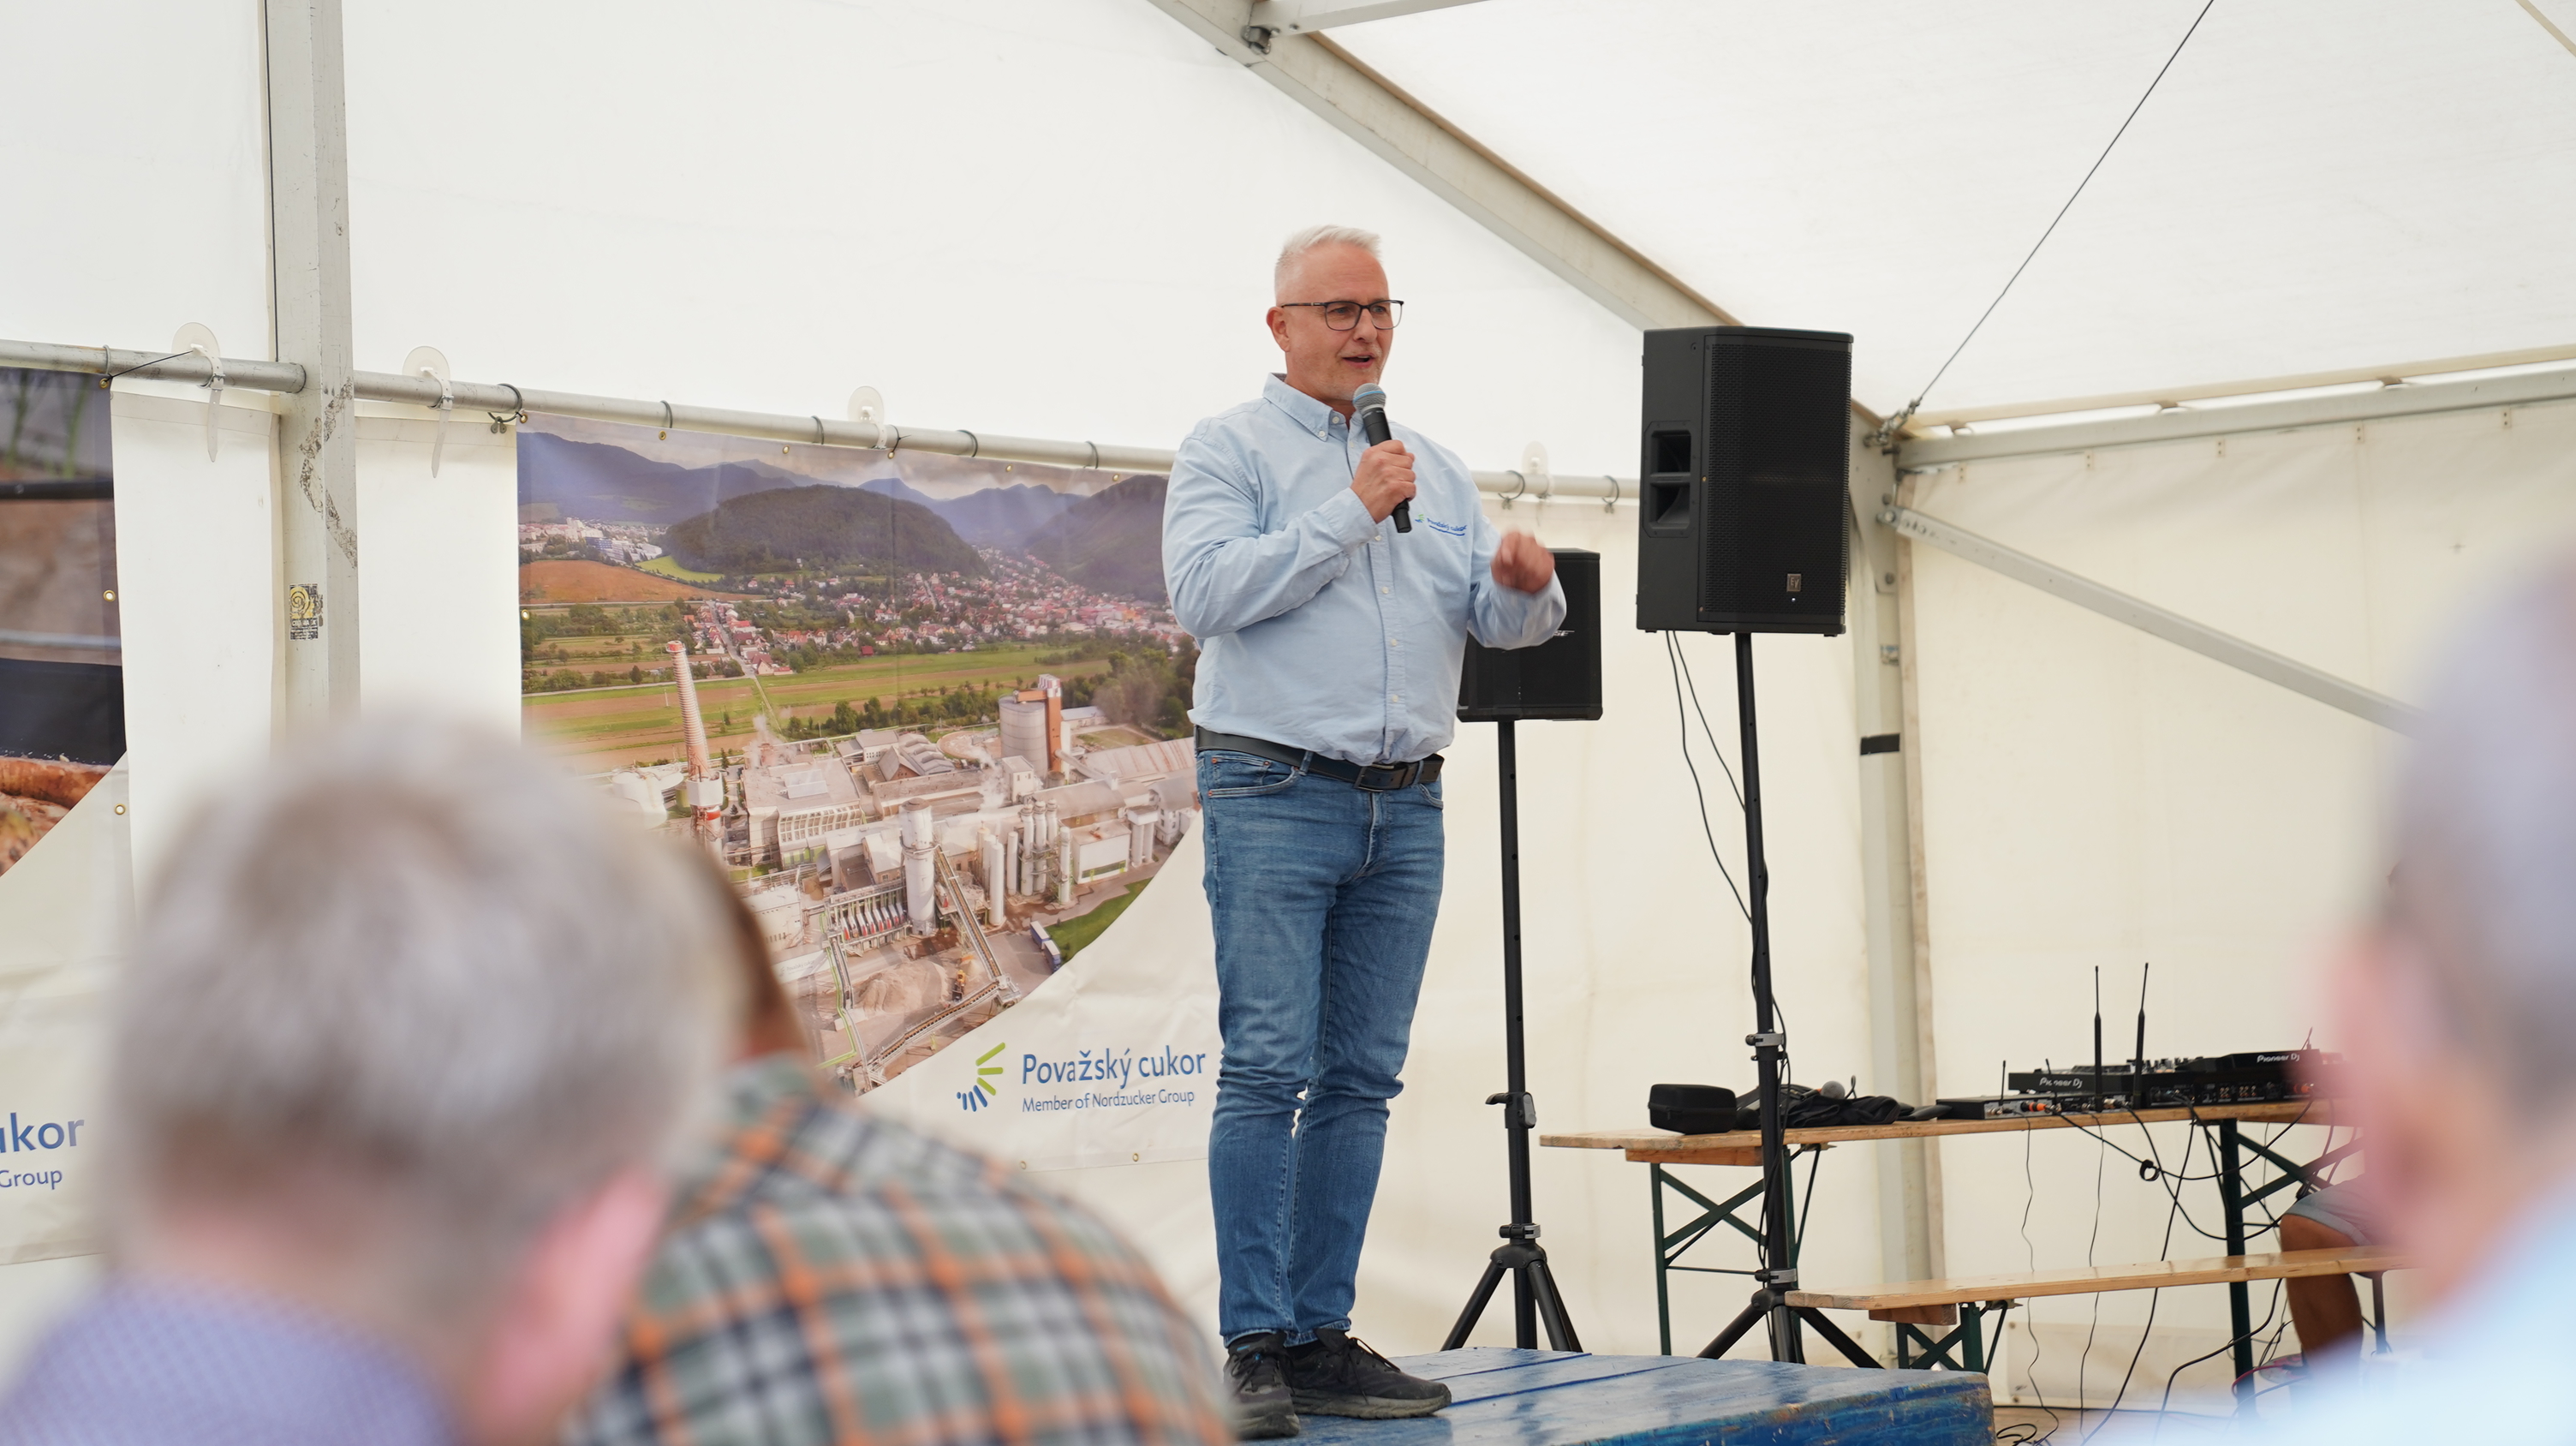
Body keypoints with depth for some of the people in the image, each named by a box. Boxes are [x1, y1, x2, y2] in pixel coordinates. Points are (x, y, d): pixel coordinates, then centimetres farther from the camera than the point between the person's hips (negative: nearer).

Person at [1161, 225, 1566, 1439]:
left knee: (1362, 1077, 4)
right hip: (1276, 798, -5)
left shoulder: (1435, 471, 20)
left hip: (1405, 806, 6)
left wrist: (1526, 586, -10)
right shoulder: (1227, 451, 4)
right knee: (1268, 1067, -11)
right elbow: (1206, 592, -12)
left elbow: (1496, 619, 13)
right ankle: (1253, 1349, -11)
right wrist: (1348, 514, -12)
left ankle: (1319, 1336, 8)